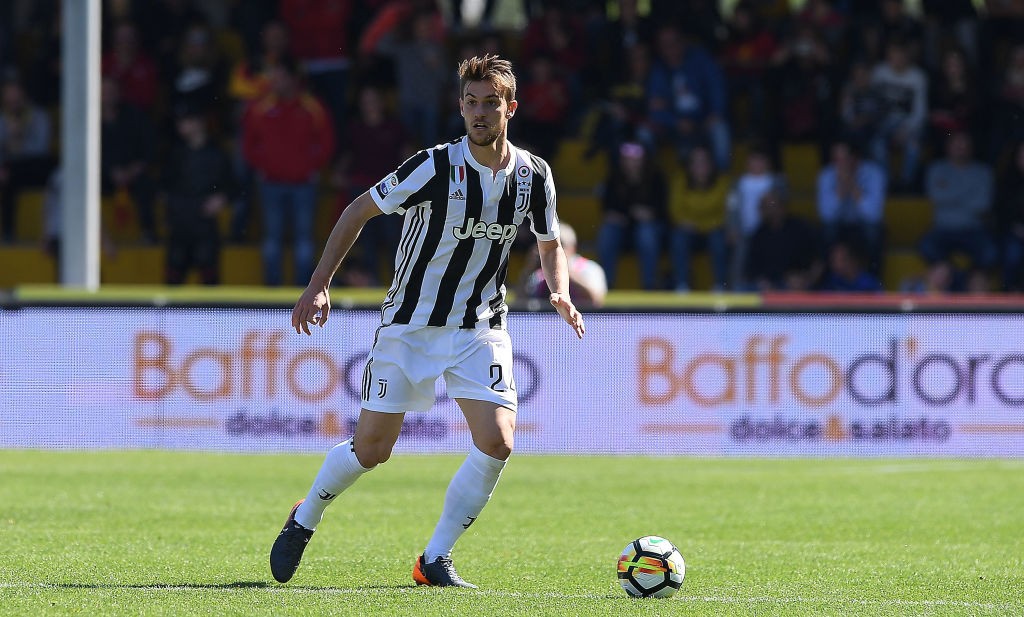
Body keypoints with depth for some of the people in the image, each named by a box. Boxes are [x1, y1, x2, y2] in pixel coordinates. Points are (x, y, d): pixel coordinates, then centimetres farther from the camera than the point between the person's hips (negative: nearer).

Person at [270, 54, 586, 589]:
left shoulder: (533, 175, -4)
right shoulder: (436, 166, -16)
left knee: (497, 444, -15)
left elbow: (549, 245, 13)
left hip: (480, 328, 3)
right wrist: (319, 284, -13)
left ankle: (435, 560, -1)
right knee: (371, 449, 0)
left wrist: (561, 293, -7)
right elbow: (359, 211, -7)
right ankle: (305, 519, 29)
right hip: (409, 324, -3)